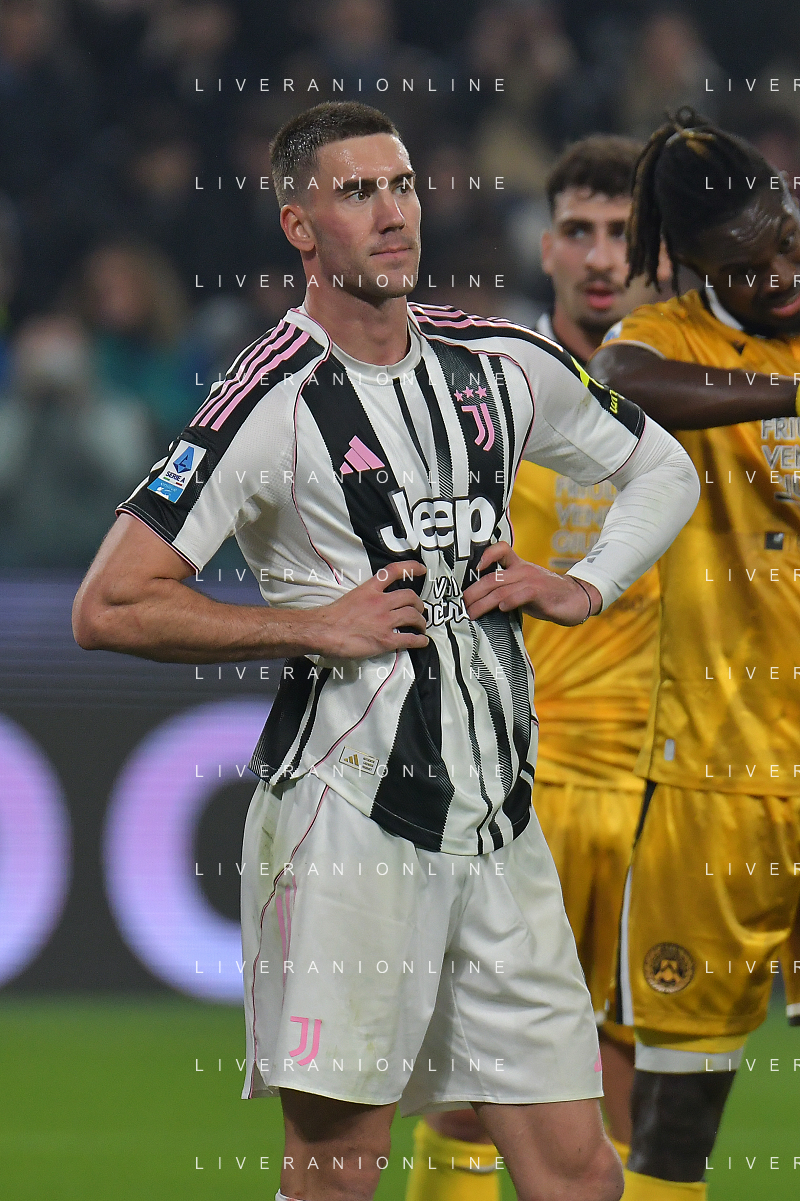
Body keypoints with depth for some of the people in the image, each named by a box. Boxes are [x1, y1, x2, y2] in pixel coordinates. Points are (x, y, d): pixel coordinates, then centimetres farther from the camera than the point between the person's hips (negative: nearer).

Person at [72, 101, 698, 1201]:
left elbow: (663, 469, 26)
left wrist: (583, 587, 8)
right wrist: (316, 627, -10)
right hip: (347, 811, -5)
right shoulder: (274, 404, -7)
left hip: (499, 820, 5)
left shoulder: (504, 364, 9)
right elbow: (110, 607, -10)